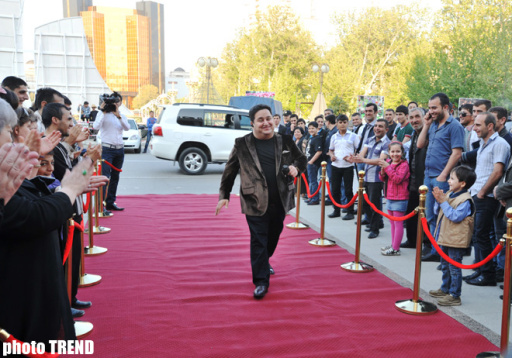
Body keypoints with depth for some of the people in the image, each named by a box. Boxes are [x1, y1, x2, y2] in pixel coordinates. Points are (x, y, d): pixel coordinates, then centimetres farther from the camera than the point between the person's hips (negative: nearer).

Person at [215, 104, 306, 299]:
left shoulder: (285, 141, 4)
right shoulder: (242, 144, -2)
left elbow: (301, 159, 18)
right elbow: (230, 171, 5)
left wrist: (296, 167, -4)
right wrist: (224, 195, 3)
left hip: (280, 201, 4)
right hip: (255, 202, -4)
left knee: (274, 236, 19)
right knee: (258, 241, -2)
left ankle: (264, 262, 48)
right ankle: (261, 281, 8)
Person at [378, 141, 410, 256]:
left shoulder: (404, 164, -13)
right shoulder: (388, 162, 9)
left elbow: (398, 179, -24)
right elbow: (383, 179, 13)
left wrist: (388, 167, -24)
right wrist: (382, 171, -7)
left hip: (399, 199, -8)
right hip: (389, 197, 8)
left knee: (398, 223, -3)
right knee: (392, 223, 17)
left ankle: (396, 249, 1)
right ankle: (393, 245, 27)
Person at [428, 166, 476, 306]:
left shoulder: (465, 200, -19)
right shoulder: (449, 194, 7)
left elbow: (456, 216, -27)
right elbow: (437, 211, 12)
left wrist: (443, 202, -25)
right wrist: (438, 200, -7)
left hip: (456, 239, -9)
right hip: (445, 237, 9)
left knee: (454, 267, -1)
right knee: (445, 265, 22)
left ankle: (454, 295, 8)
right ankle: (445, 289, 37)